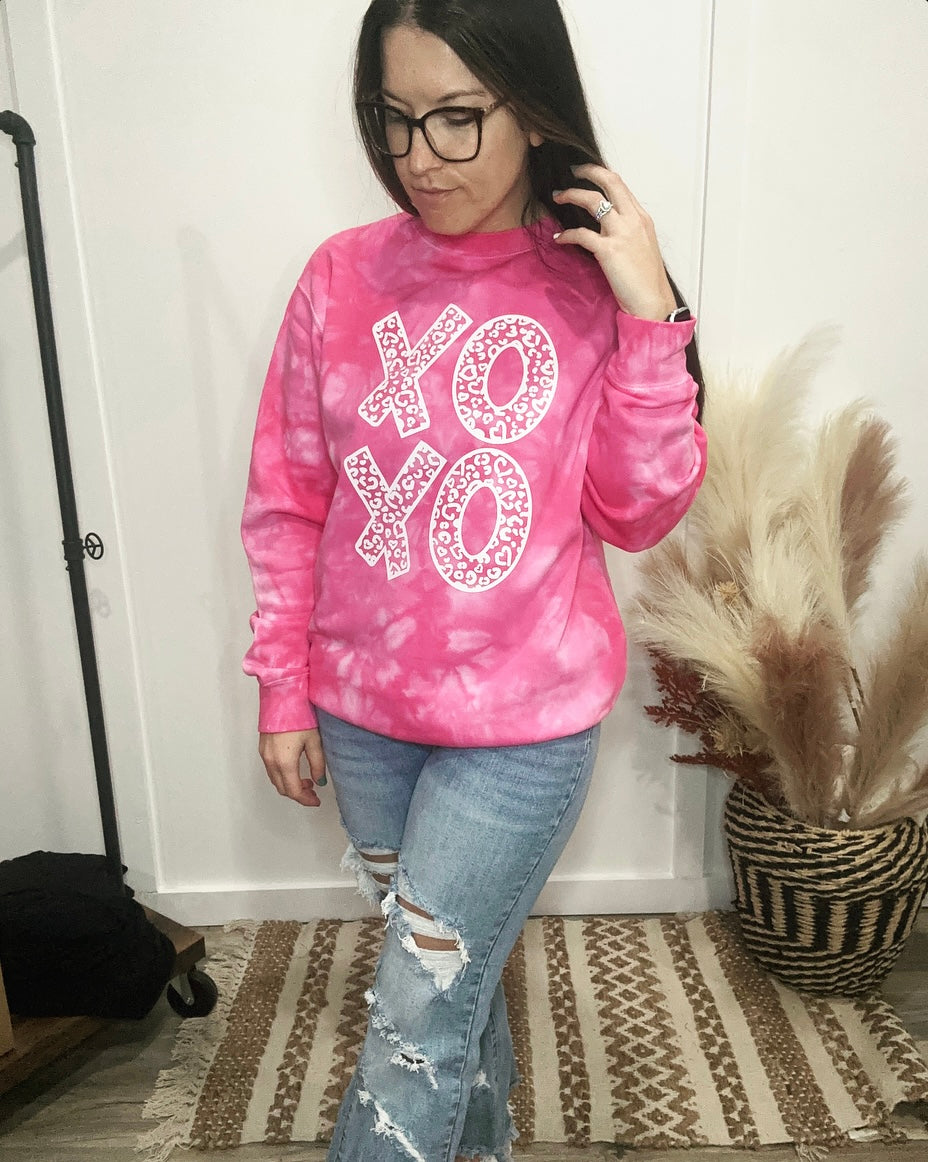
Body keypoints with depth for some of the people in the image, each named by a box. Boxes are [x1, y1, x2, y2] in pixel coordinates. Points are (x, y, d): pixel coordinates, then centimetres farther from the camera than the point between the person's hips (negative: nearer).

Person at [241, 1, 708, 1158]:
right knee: (449, 972, 24)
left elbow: (640, 514, -8)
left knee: (416, 1021, 5)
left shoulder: (597, 287, -7)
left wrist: (652, 321, -17)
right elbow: (287, 504, 1)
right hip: (361, 712, 3)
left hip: (525, 723, -2)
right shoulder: (342, 277, -4)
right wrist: (284, 692, 3)